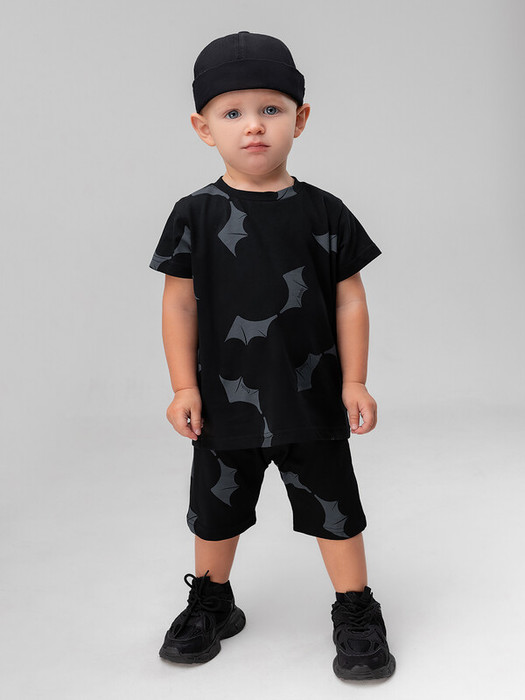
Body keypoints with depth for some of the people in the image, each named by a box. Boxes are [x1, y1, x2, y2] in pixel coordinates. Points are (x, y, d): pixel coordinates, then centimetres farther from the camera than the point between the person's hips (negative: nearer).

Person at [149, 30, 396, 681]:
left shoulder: (324, 212, -3)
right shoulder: (196, 214, -4)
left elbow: (349, 299, 0)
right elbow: (179, 303, -2)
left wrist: (354, 382, -3)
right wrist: (184, 387, -5)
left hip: (312, 400, 0)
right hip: (227, 401, 1)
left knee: (334, 507, 9)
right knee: (215, 510, 17)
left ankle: (356, 612, 28)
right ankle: (211, 602, 40)